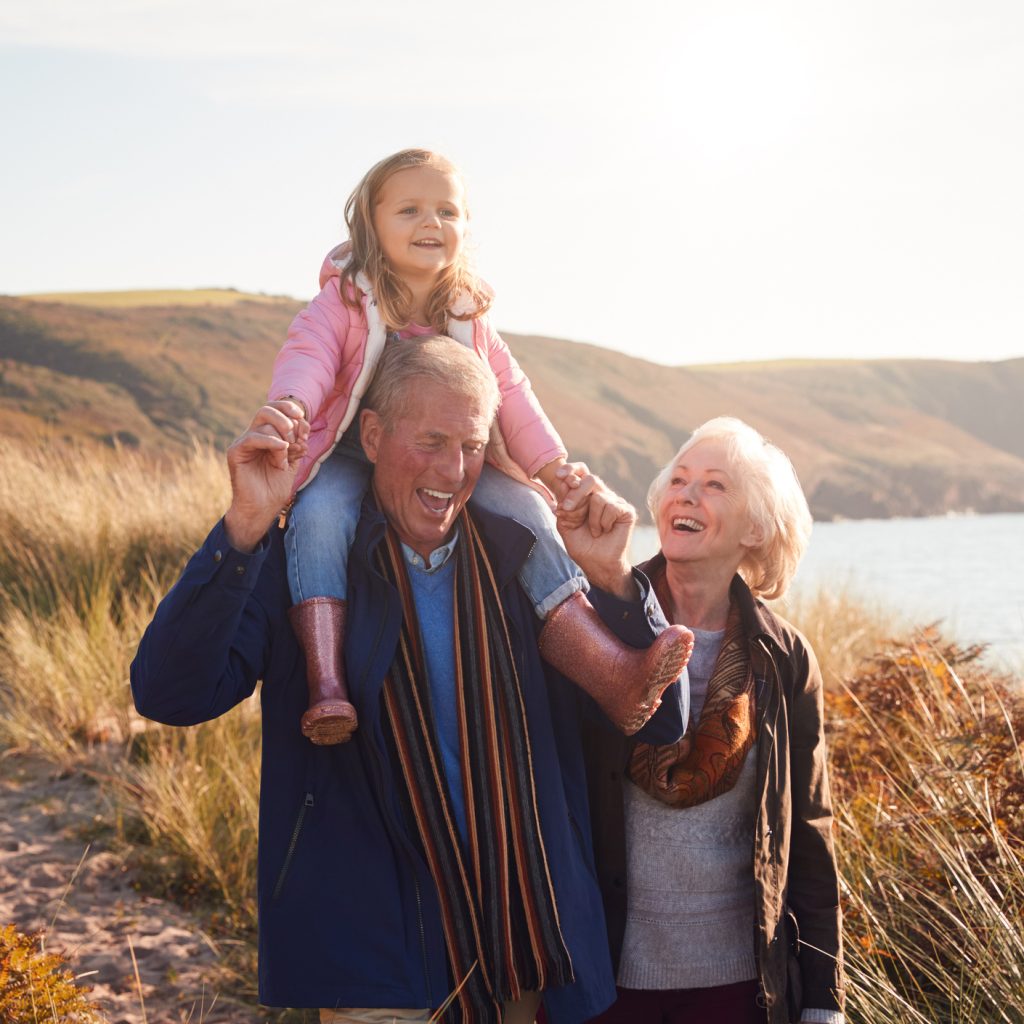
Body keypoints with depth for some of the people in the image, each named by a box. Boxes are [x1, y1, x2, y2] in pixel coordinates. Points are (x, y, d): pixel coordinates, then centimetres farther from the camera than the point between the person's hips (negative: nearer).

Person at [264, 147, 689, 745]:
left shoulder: (469, 315, 7)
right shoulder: (345, 299, -5)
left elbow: (508, 392, 5)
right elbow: (308, 355, -20)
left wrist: (551, 464, -10)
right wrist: (290, 404, -45)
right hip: (351, 457, -3)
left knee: (524, 512, -19)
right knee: (319, 515, -36)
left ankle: (612, 674, -26)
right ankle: (326, 686, -40)